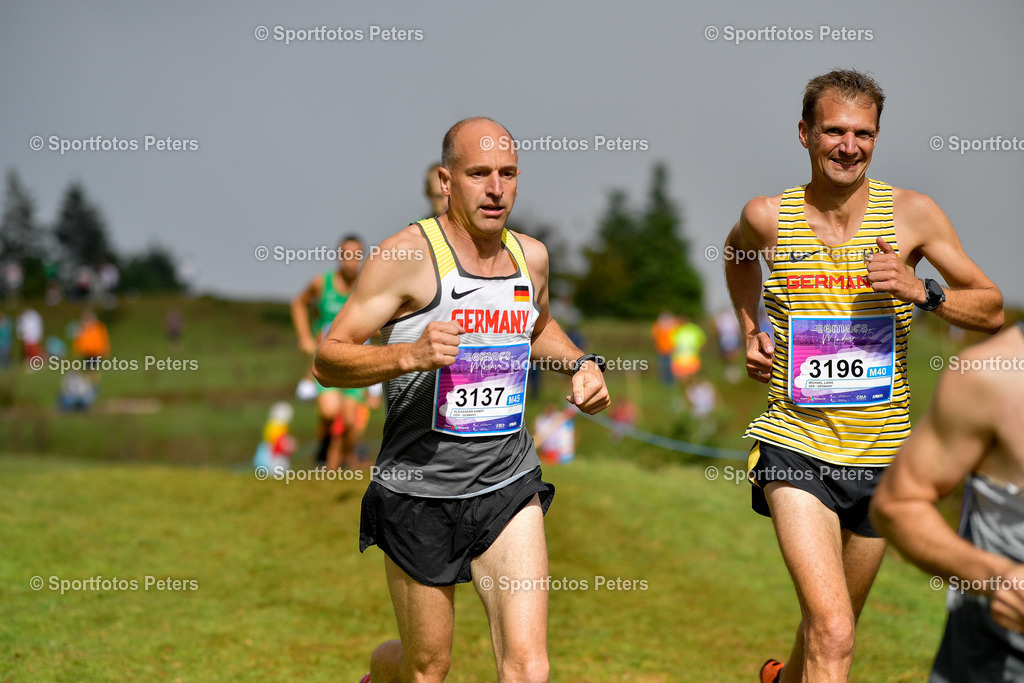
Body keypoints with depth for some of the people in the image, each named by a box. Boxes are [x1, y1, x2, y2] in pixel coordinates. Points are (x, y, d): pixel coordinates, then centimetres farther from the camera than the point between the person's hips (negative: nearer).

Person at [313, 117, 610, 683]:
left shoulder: (531, 257, 6)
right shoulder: (410, 253, -12)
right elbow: (327, 360, -12)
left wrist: (580, 363, 10)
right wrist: (411, 354, -28)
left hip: (509, 487, 4)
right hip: (419, 492, -4)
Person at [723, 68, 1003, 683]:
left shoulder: (912, 214, -4)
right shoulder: (768, 216, -2)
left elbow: (992, 311, 0)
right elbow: (738, 255, 24)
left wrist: (920, 291, -17)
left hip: (880, 451, 2)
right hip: (796, 448, -2)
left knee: (833, 624, 21)